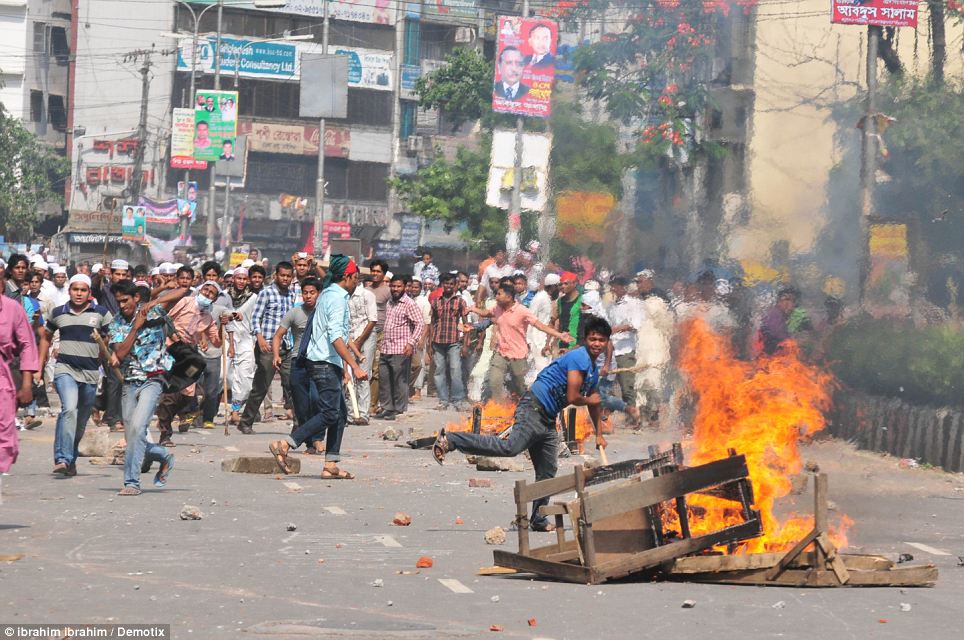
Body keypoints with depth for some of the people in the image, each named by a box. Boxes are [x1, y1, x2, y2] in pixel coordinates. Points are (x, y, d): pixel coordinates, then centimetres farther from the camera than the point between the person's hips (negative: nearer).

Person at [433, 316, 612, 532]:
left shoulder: (594, 369, 21)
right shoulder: (580, 359, -11)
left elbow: (595, 401, 36)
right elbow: (572, 397, -17)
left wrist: (599, 434, 40)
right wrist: (588, 400, 4)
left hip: (548, 420, 10)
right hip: (533, 409, -10)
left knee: (547, 473, 9)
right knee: (511, 447, -28)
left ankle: (538, 520, 17)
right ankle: (450, 440, -27)